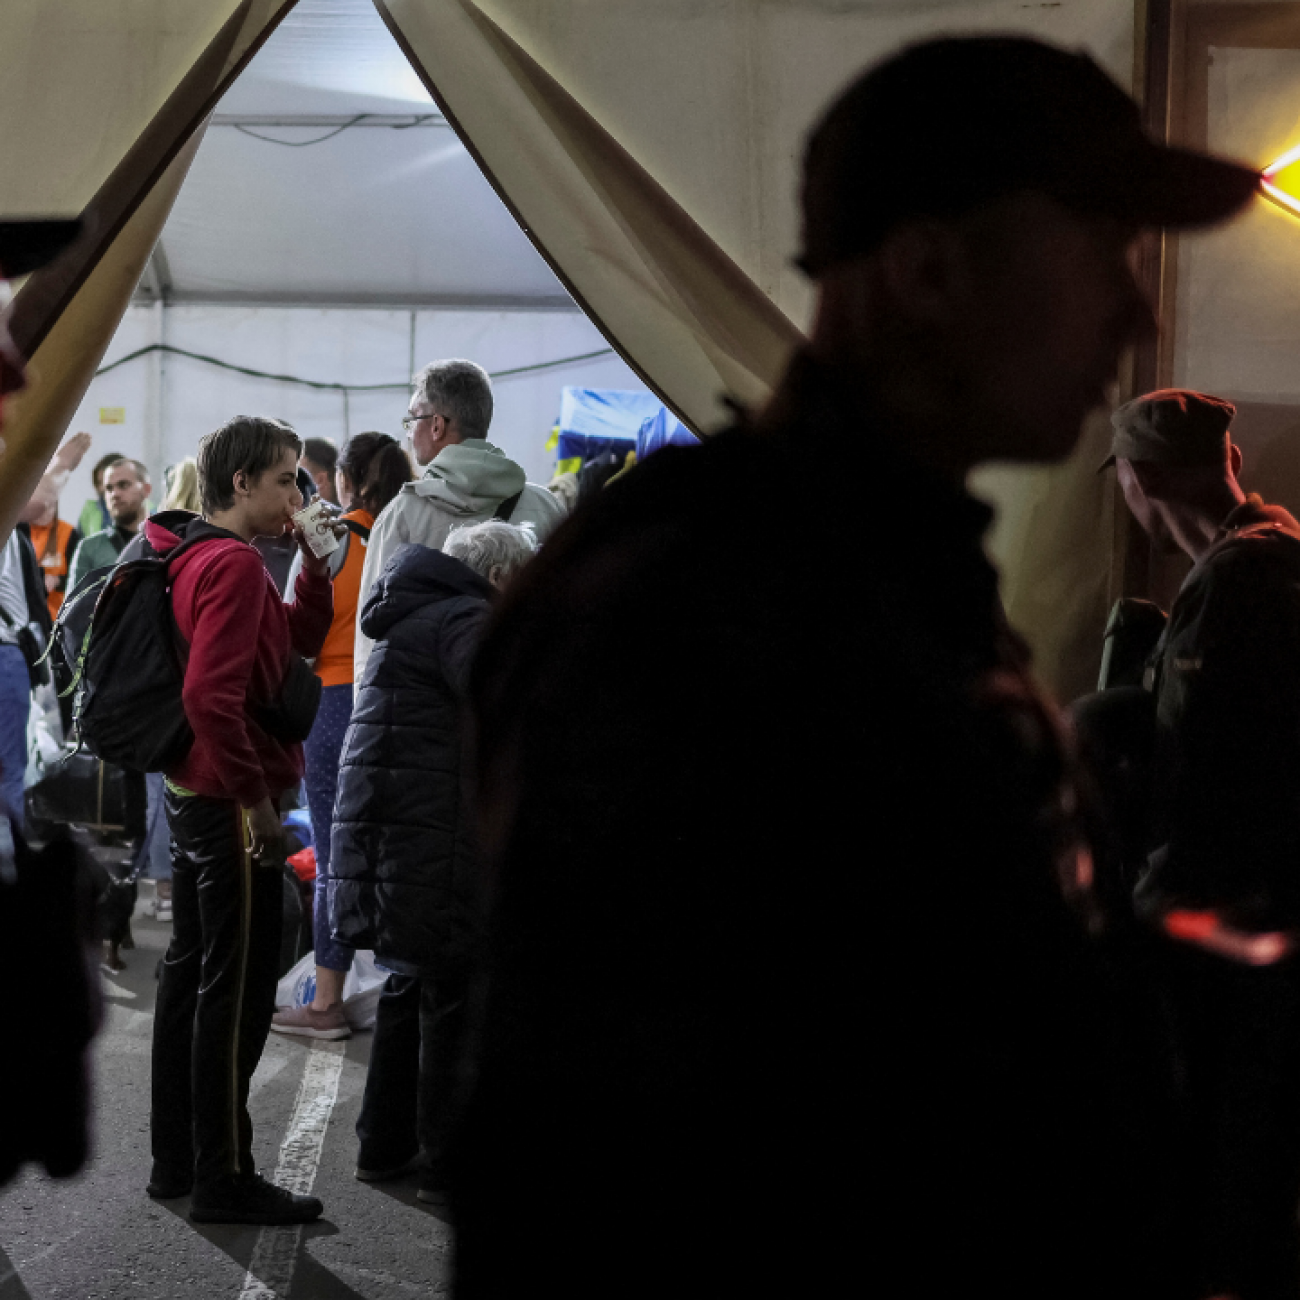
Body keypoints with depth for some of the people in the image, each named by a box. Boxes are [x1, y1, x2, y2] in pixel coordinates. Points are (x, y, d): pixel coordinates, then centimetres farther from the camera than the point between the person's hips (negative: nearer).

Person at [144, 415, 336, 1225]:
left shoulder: (203, 557, 14)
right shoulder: (234, 563, -18)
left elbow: (300, 640, 19)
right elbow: (212, 694, -28)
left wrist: (316, 566, 5)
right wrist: (256, 795, -22)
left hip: (194, 795, 10)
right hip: (231, 804, -10)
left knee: (192, 973, 15)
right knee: (237, 988, -4)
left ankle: (177, 1159, 24)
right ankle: (224, 1179, 3)